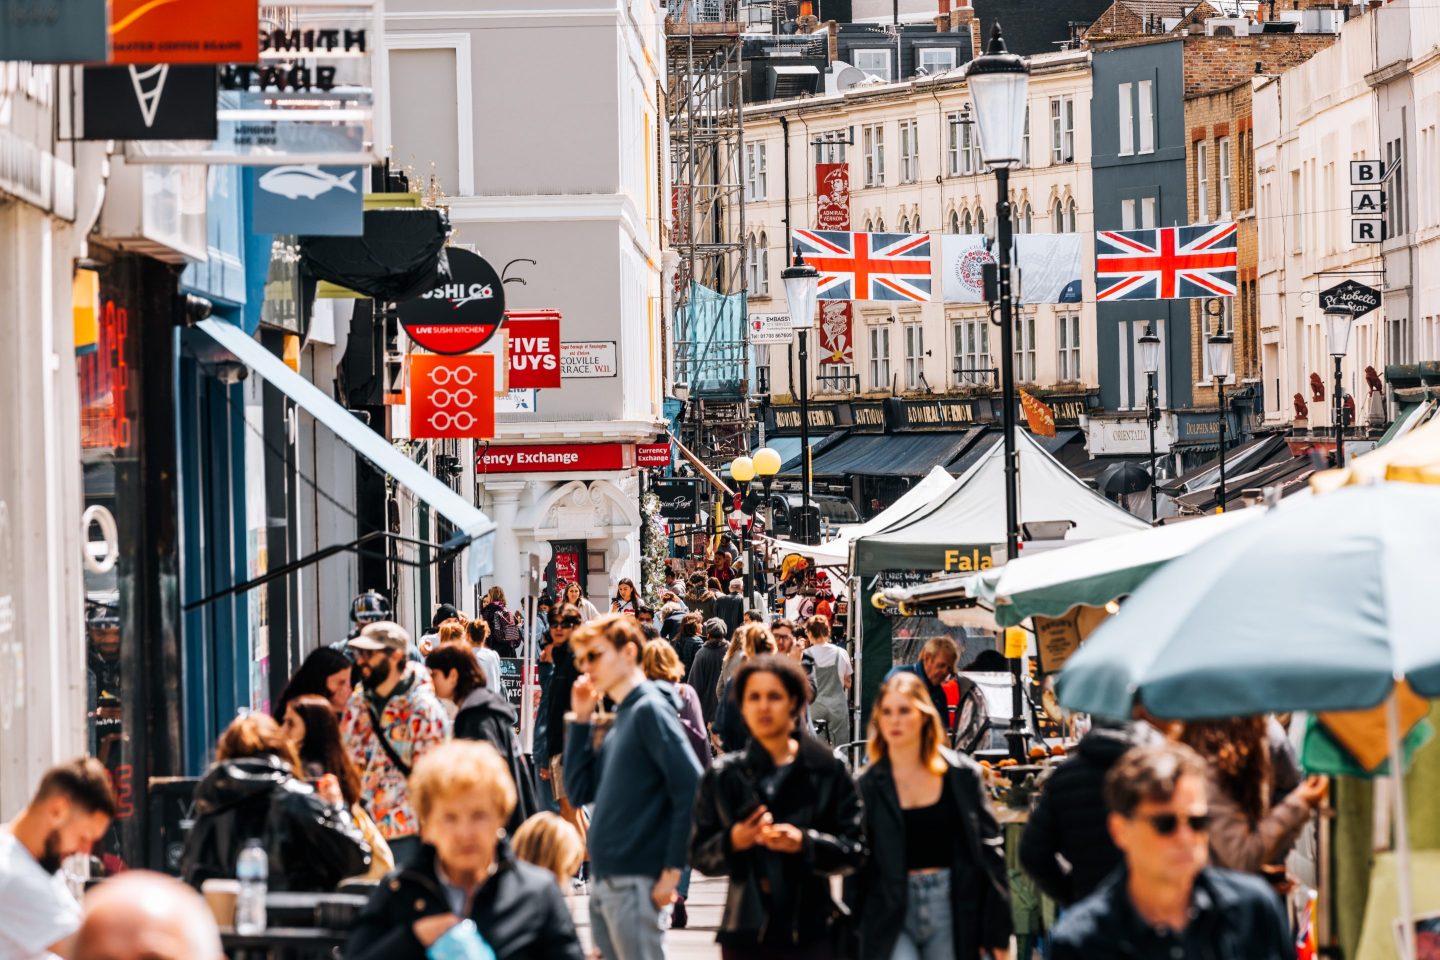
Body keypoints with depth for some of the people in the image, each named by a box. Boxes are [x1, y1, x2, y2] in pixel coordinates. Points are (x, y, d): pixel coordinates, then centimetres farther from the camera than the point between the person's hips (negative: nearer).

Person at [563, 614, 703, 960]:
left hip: (636, 884, -9)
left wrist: (673, 870, -18)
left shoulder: (650, 709, -10)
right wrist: (582, 720, 9)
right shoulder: (619, 718, 17)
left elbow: (691, 789, -18)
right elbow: (580, 792, 15)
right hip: (605, 885, 9)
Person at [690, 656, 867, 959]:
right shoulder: (722, 777, 8)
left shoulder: (829, 771, 3)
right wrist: (733, 841, -13)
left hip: (811, 934, -2)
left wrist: (804, 843, -18)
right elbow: (699, 855, 7)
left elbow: (854, 849, -2)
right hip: (745, 934, 2)